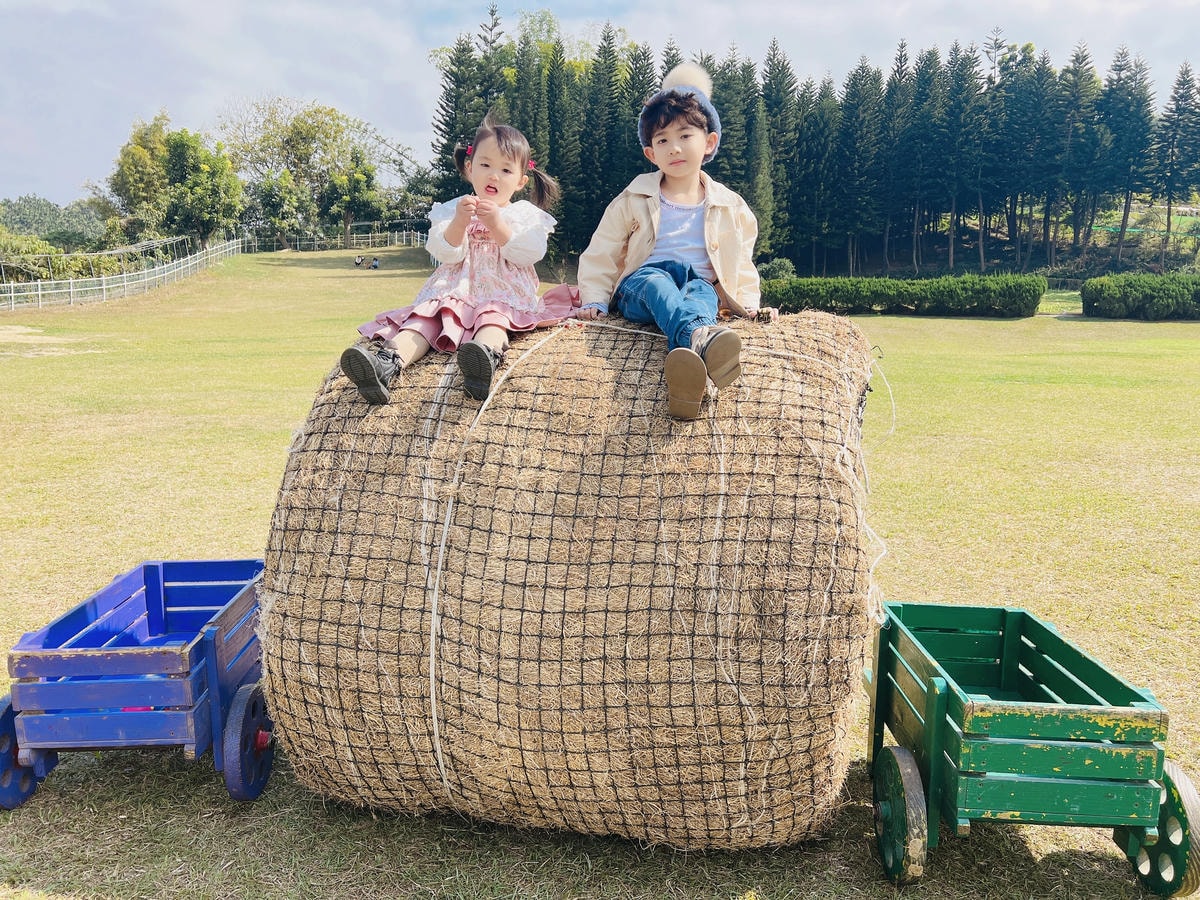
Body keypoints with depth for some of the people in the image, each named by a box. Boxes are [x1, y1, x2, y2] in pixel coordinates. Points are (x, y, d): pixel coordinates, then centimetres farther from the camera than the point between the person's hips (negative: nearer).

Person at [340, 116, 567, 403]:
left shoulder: (527, 214, 13)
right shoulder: (451, 210, 16)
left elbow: (529, 254, -5)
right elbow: (447, 254, 2)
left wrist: (497, 224, -16)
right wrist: (459, 222, -16)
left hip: (503, 295, -2)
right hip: (456, 291, 2)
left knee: (493, 314, -37)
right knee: (426, 315, -26)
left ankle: (486, 354, -69)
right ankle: (387, 361, -50)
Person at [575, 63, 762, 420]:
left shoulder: (729, 207, 14)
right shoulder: (634, 200, 10)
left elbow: (742, 261, 23)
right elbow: (602, 253, 12)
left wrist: (747, 301, 8)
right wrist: (594, 299, 1)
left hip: (701, 286, 1)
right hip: (639, 290, -1)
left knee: (702, 292, -38)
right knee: (656, 281, -39)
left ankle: (687, 365, -74)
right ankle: (700, 337, -75)